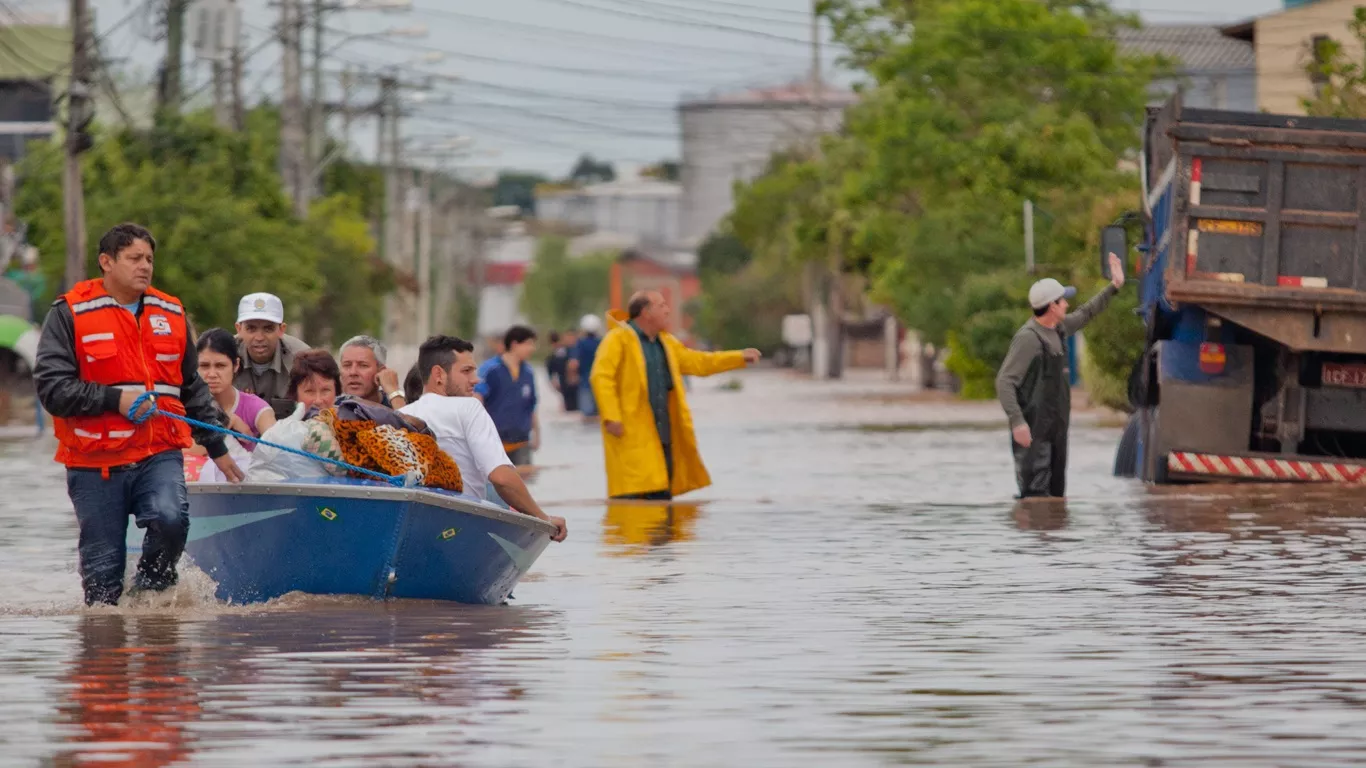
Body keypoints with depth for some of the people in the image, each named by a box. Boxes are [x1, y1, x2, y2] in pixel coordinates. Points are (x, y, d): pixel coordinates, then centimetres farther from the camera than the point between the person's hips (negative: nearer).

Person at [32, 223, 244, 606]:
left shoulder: (170, 313, 14)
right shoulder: (70, 315, -2)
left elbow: (193, 389, 25)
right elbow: (51, 387, -11)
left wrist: (216, 446, 25)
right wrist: (114, 400, -18)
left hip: (159, 455, 2)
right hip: (95, 463, -2)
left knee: (170, 518, -27)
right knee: (102, 569, -1)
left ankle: (149, 594, -3)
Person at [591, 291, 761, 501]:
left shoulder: (665, 342, 19)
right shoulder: (619, 339, -7)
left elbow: (697, 362, 26)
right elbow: (601, 377, -16)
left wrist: (739, 358, 22)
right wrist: (611, 417, -25)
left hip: (661, 433, 8)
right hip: (631, 434, -8)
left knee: (661, 493, 10)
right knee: (632, 490, -13)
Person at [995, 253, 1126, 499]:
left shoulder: (1058, 329, 10)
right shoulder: (1028, 338, -16)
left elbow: (1085, 315, 30)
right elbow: (1005, 381, -21)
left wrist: (1114, 287, 31)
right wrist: (1017, 421, -29)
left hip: (1055, 430, 9)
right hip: (1033, 433, -9)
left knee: (1056, 493, 12)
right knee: (1035, 494, -13)